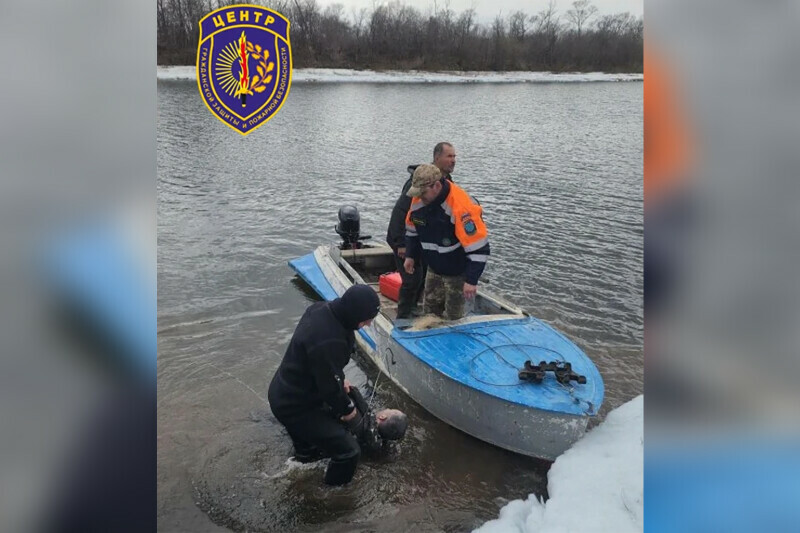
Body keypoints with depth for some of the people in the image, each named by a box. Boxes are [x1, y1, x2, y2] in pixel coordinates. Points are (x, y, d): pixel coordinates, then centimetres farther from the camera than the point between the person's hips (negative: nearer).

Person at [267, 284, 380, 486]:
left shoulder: (321, 308, -9)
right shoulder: (328, 341, -38)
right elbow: (330, 386, -23)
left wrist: (339, 379, 12)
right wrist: (347, 408, -4)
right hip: (294, 406, -10)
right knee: (347, 451, -6)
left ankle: (305, 450, 67)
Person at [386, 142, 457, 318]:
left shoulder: (447, 181, 3)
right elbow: (400, 210, -28)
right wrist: (402, 244, -27)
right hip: (402, 238, -9)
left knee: (424, 275, 15)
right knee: (413, 277, -10)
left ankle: (411, 307, 33)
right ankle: (403, 317, 4)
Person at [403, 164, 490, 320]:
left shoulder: (460, 206, -33)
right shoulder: (418, 200, -11)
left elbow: (478, 247, -32)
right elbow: (412, 230, 11)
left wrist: (471, 280, -32)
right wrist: (410, 256, 8)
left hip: (457, 272, -6)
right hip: (434, 268, 7)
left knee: (452, 318, 1)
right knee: (429, 310, 17)